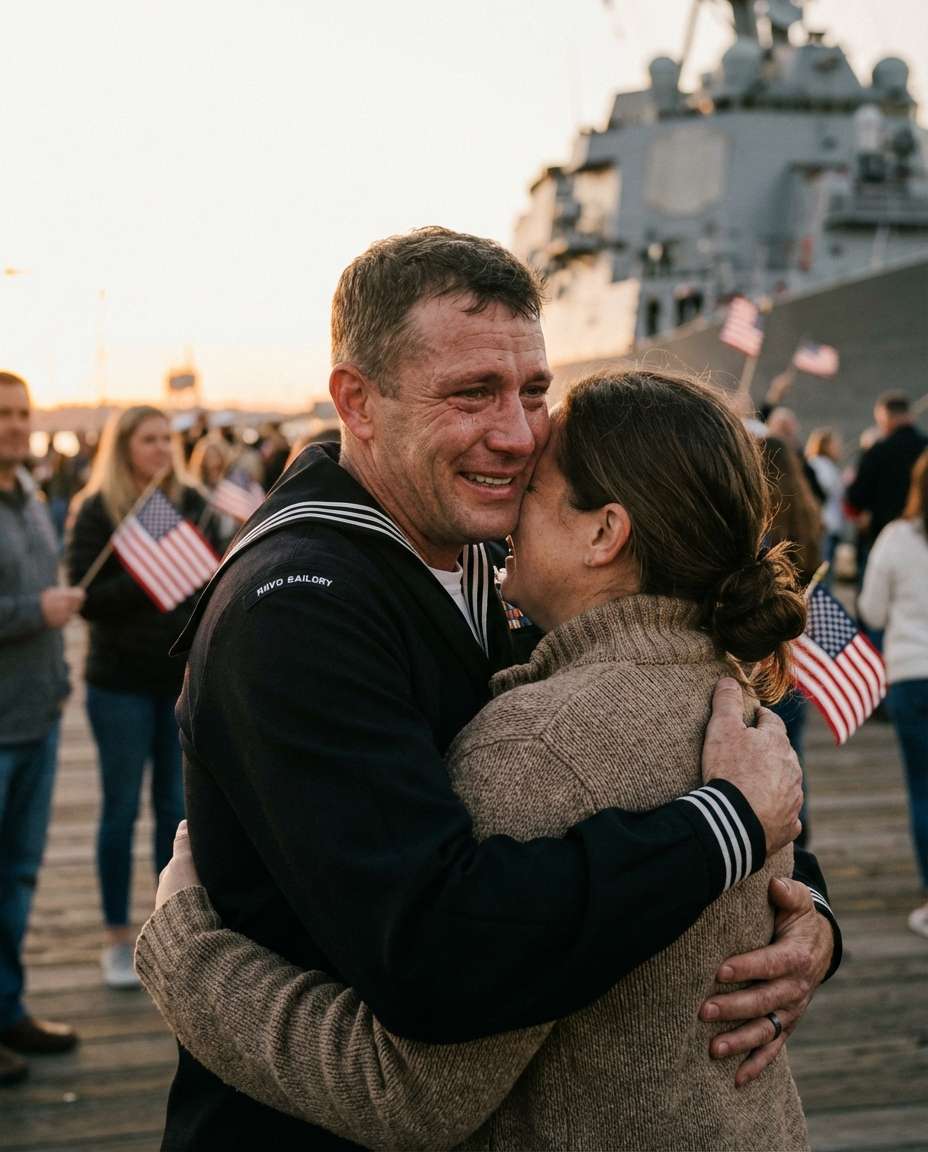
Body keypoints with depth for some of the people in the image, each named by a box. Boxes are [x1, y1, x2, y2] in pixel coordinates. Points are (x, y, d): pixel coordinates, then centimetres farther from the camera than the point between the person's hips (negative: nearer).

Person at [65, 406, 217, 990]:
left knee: (177, 807, 10)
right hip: (121, 682, -3)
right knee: (122, 809, 6)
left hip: (183, 677, 3)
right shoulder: (96, 509, -6)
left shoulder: (192, 502, 3)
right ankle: (119, 938, 18)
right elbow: (86, 596, -12)